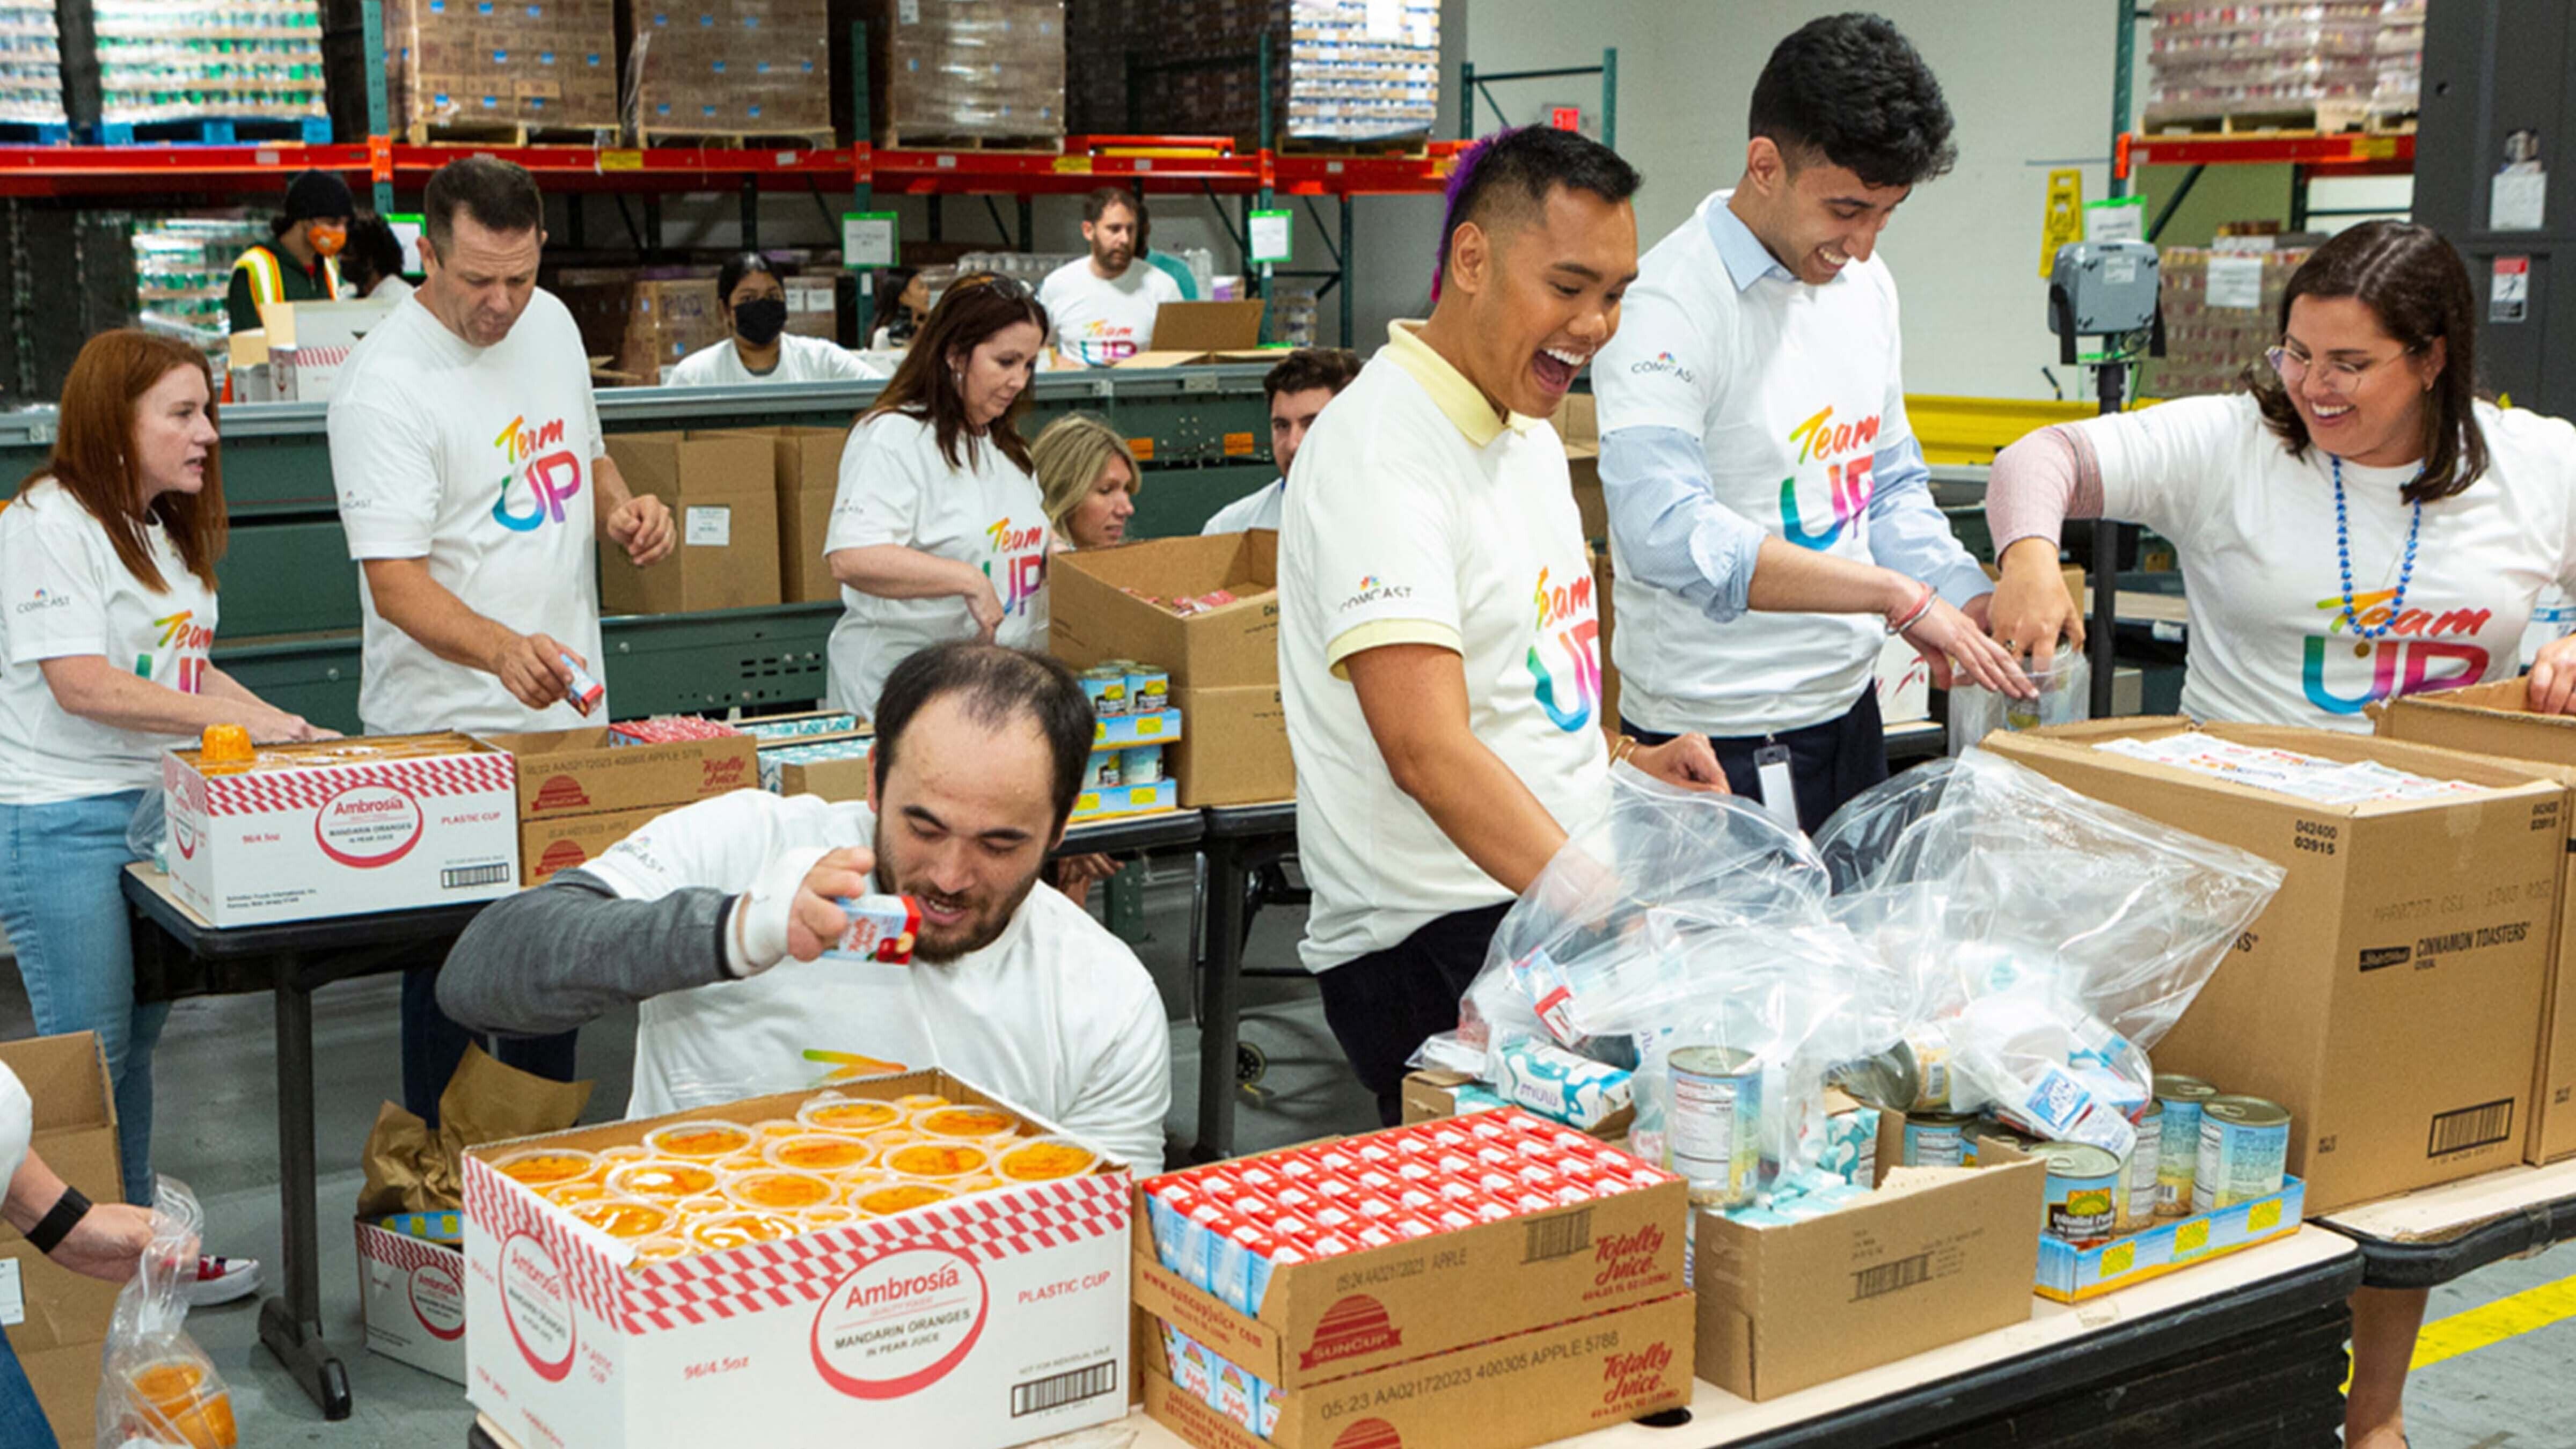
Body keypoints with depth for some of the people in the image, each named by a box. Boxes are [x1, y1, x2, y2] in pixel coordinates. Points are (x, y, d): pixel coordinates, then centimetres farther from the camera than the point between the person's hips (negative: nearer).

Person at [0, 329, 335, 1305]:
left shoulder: (163, 530, 16)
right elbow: (82, 684, -20)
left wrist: (290, 732, 5)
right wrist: (240, 720, -23)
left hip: (154, 811, 9)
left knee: (137, 1043, 14)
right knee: (87, 1059, -2)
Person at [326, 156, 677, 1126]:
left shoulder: (550, 323, 6)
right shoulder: (385, 384, -17)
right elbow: (394, 581, -23)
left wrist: (622, 510, 1)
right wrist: (502, 650, -41)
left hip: (566, 711, 7)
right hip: (445, 730, -7)